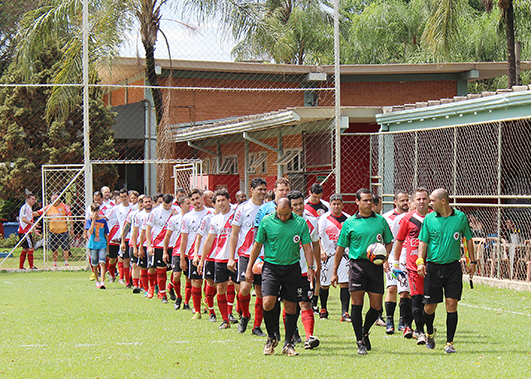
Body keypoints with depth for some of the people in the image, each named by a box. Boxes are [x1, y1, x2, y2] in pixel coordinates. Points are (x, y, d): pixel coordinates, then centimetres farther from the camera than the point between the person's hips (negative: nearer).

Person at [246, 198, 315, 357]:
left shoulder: (300, 223, 0)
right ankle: (272, 336, 8)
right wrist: (249, 268, 7)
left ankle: (288, 344, 14)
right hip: (271, 266, -1)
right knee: (268, 302, -16)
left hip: (292, 267, 1)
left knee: (291, 306, 2)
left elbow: (307, 246, 4)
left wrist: (310, 267, -7)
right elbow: (257, 245, 6)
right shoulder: (266, 221, -2)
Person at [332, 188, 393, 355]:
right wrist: (334, 272, 6)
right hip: (357, 264, -2)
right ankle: (360, 342, 0)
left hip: (376, 266, 2)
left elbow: (389, 242, 19)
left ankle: (365, 333, 28)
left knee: (376, 306, 2)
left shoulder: (380, 220, 10)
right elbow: (340, 247, 8)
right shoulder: (349, 223, 4)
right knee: (357, 304, -7)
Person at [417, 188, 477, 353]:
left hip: (453, 267, -1)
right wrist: (420, 261, -9)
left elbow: (468, 239, 12)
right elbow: (423, 242, 5)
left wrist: (472, 262, 11)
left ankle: (449, 343, -1)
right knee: (429, 306, 3)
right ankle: (429, 334, 31)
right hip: (433, 267, 1)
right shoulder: (429, 219, 2)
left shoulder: (460, 217, 1)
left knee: (452, 304, -7)